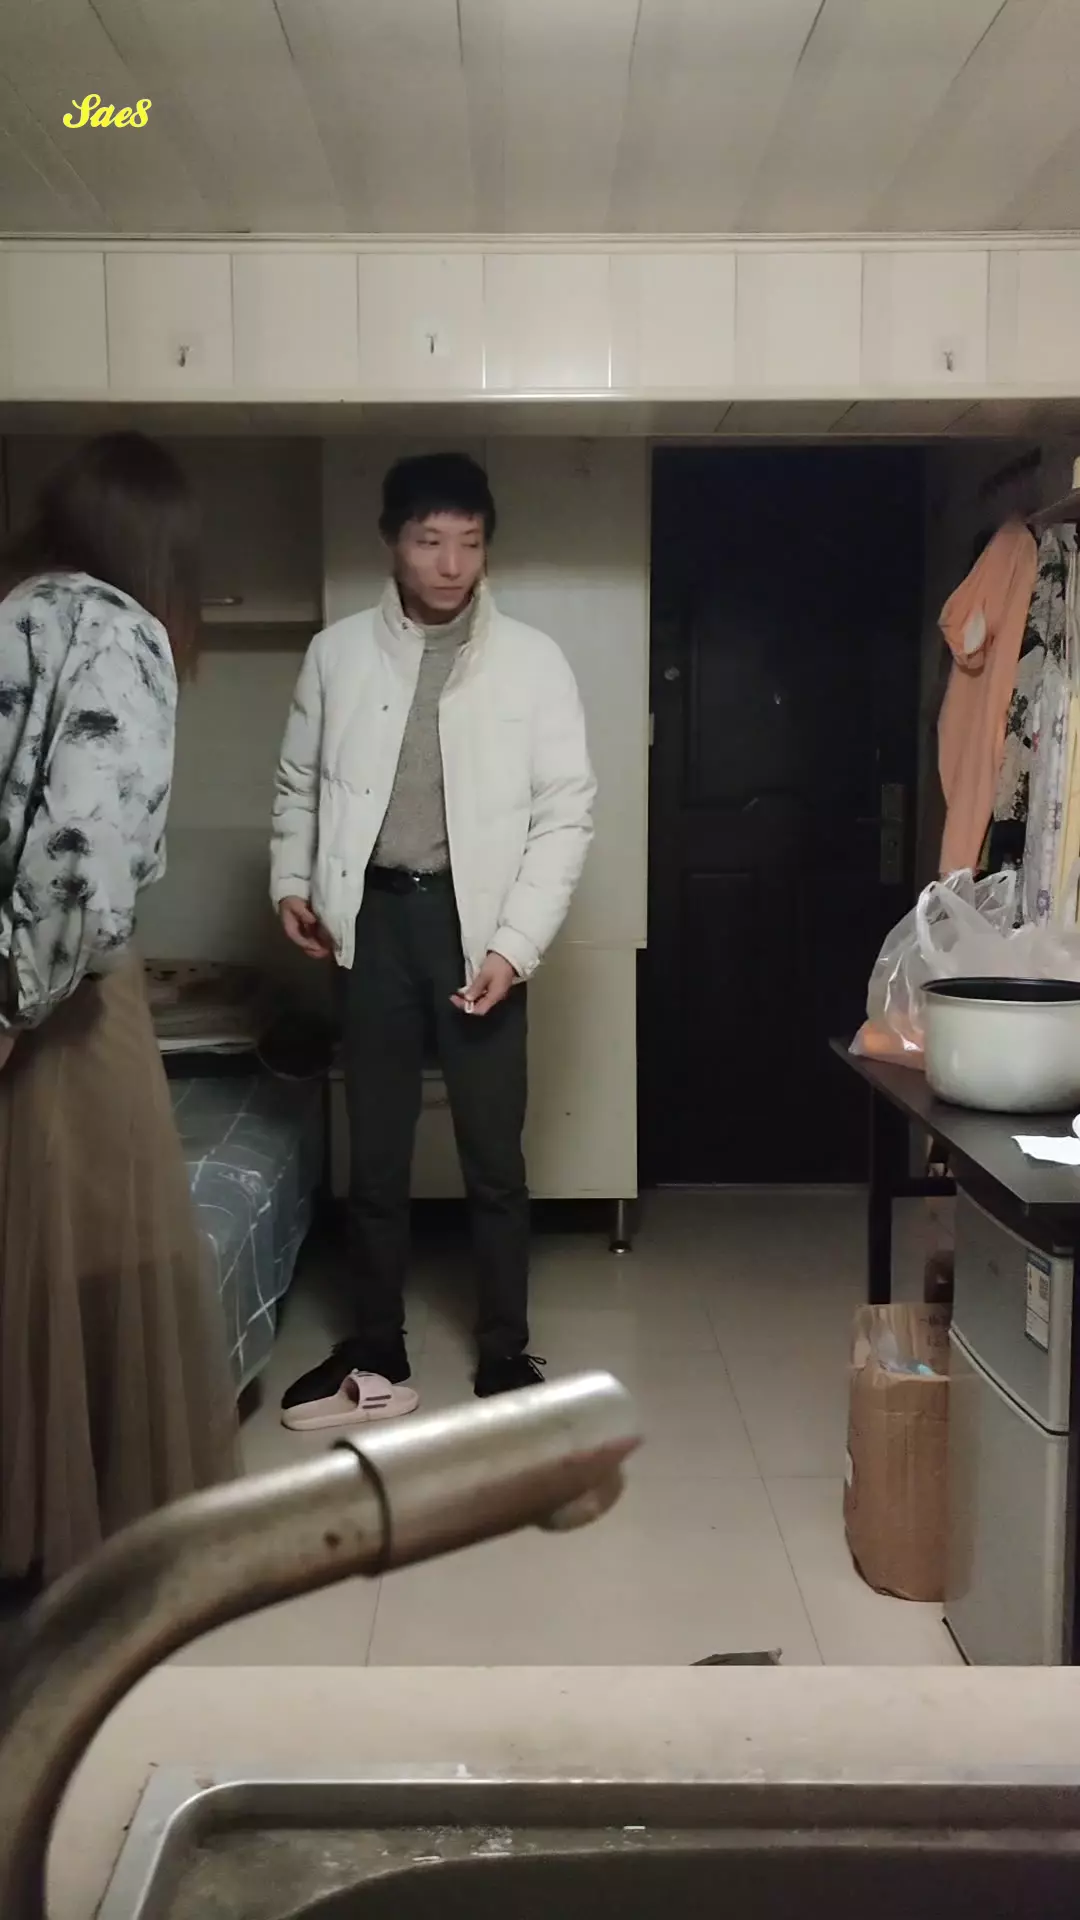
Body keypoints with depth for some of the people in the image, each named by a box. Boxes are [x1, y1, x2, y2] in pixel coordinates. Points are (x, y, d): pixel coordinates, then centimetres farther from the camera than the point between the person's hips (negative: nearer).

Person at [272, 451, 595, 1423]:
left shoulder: (533, 660, -3)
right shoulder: (337, 652, 4)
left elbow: (567, 812, -5)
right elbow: (301, 782, 15)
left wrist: (515, 942, -13)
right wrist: (293, 879, 0)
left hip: (476, 925, -2)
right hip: (373, 918, 2)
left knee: (494, 1156, 5)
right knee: (375, 1153, 10)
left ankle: (506, 1355, 21)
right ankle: (377, 1353, 25)